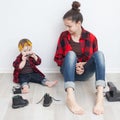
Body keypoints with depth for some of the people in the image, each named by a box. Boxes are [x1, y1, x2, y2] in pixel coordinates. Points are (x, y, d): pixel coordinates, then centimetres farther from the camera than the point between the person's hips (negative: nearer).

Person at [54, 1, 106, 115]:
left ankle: (100, 97, -42)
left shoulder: (91, 37, -2)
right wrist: (73, 65, -15)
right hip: (69, 71, 0)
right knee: (71, 54, -32)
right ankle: (70, 97, -52)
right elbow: (57, 58, 1)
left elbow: (96, 58, 5)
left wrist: (84, 65, -14)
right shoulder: (64, 36, -1)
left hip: (84, 72, 1)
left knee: (99, 54, -26)